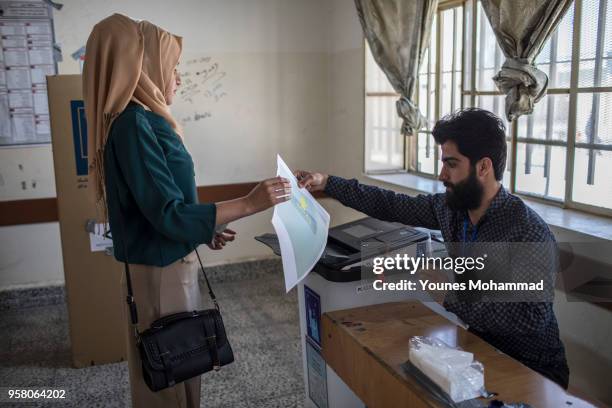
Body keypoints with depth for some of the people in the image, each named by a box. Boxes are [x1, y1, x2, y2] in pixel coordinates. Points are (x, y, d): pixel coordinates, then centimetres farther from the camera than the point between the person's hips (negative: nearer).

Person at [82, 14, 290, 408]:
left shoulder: (145, 119, 9)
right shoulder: (134, 123, -21)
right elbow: (168, 213, -25)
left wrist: (205, 232, 12)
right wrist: (250, 203, -26)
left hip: (172, 262, 9)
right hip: (161, 271, -9)